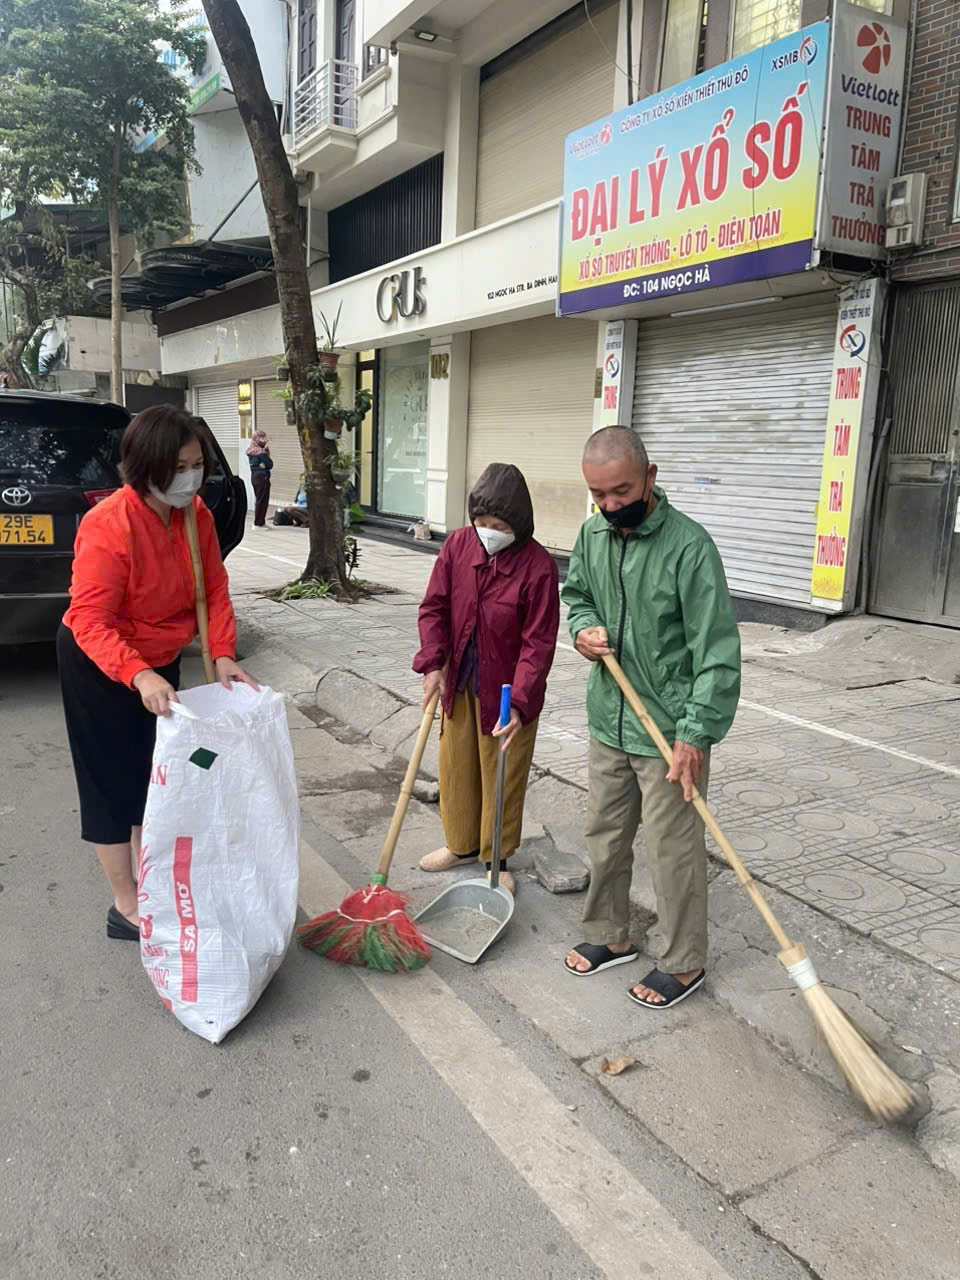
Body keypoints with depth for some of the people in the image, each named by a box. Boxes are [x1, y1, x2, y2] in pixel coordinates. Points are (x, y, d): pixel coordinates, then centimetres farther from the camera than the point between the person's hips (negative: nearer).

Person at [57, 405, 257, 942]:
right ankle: (126, 906, 17)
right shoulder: (108, 525, -30)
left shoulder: (197, 515, -9)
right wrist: (138, 675, -46)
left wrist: (223, 653, -18)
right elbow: (89, 621, -32)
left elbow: (214, 590, -4)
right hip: (100, 666, -7)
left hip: (159, 662, 7)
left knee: (154, 774, 18)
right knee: (114, 780, 3)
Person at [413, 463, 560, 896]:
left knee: (503, 778, 9)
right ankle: (462, 845, 39)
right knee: (455, 767, 18)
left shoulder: (538, 566, -20)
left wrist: (519, 704, -28)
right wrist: (432, 664, -11)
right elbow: (434, 607, 0)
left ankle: (497, 859, 29)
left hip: (506, 691, -5)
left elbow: (538, 644, -20)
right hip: (458, 683, 5)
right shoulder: (457, 545, -6)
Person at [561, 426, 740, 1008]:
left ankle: (684, 963, 26)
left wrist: (696, 732, -24)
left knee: (674, 850, 6)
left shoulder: (689, 545, -20)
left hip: (669, 732, -7)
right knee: (604, 836, 19)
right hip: (608, 722, 7)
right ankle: (610, 936, 40)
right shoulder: (593, 534, 2)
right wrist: (584, 628, -3)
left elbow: (717, 650, -20)